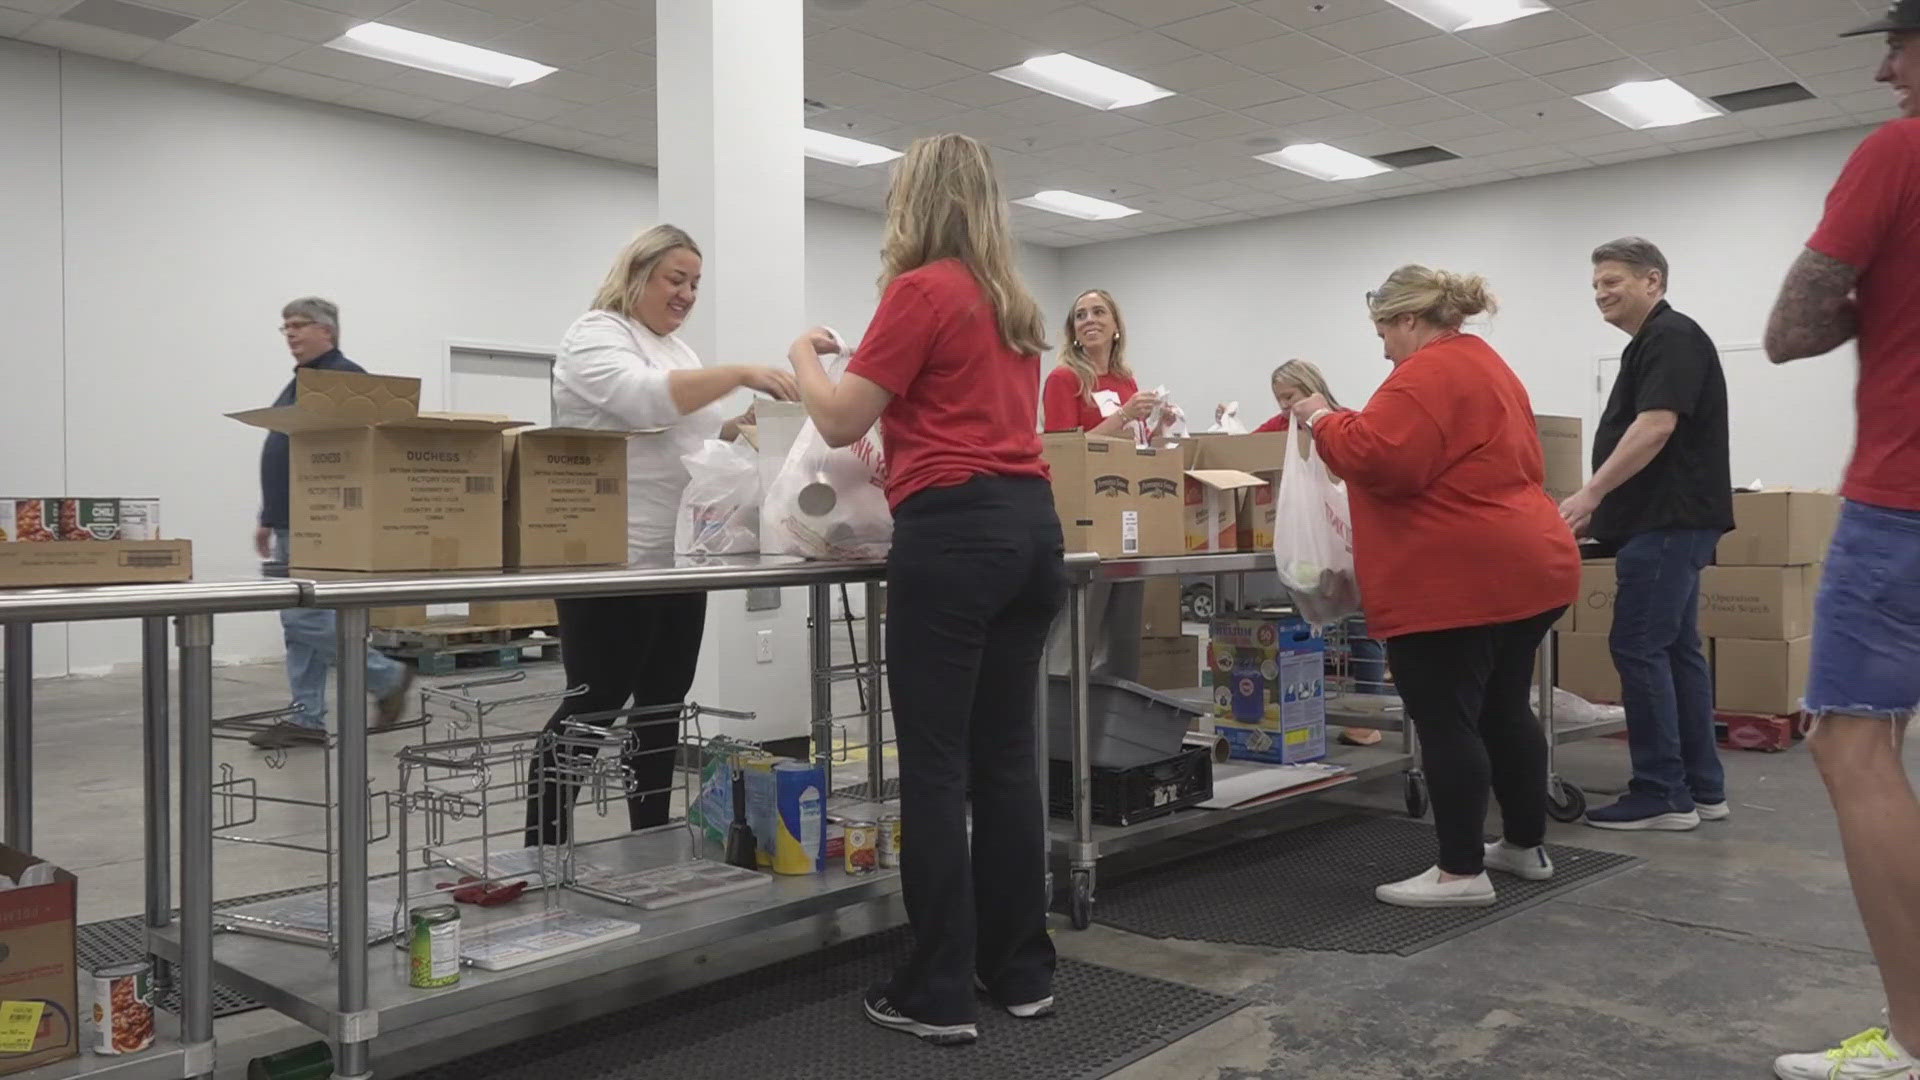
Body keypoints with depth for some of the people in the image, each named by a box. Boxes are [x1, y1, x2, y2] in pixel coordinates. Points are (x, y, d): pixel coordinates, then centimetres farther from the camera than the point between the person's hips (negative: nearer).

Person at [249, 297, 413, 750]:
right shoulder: (297, 384, 19)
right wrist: (268, 518, 23)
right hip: (293, 525, 10)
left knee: (306, 618, -12)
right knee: (298, 622, 8)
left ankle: (388, 677, 3)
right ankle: (306, 720, 11)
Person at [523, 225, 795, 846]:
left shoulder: (676, 349, 20)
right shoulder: (595, 336, -9)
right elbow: (647, 400, -28)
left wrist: (740, 428, 5)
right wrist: (738, 374, -29)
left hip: (678, 558, 9)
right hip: (614, 561, -9)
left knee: (663, 704, 11)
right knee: (595, 706, -5)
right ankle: (542, 848, 5)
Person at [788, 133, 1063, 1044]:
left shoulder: (919, 290, -5)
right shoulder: (1015, 304, 19)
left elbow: (840, 424, -4)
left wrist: (804, 357, 14)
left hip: (953, 531, -8)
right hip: (1029, 523, 8)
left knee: (935, 766, -2)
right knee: (1006, 759, 12)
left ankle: (939, 995, 4)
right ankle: (1022, 972, 19)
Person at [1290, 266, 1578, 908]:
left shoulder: (1427, 374, -13)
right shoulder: (1489, 366, 20)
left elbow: (1379, 458, -25)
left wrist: (1323, 420, -9)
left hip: (1457, 582, -10)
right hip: (1527, 568, 11)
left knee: (1447, 723, -4)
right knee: (1504, 711, 19)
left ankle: (1462, 872, 2)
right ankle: (1527, 845, 29)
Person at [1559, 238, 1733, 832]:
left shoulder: (1672, 337, -11)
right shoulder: (1650, 343, 20)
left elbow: (1656, 426, -22)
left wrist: (1591, 493, -24)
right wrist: (1602, 506, 26)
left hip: (1669, 522, -10)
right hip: (1669, 520, 10)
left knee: (1638, 648, -9)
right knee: (1677, 649, 10)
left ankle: (1662, 795, -3)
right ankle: (1702, 789, 14)